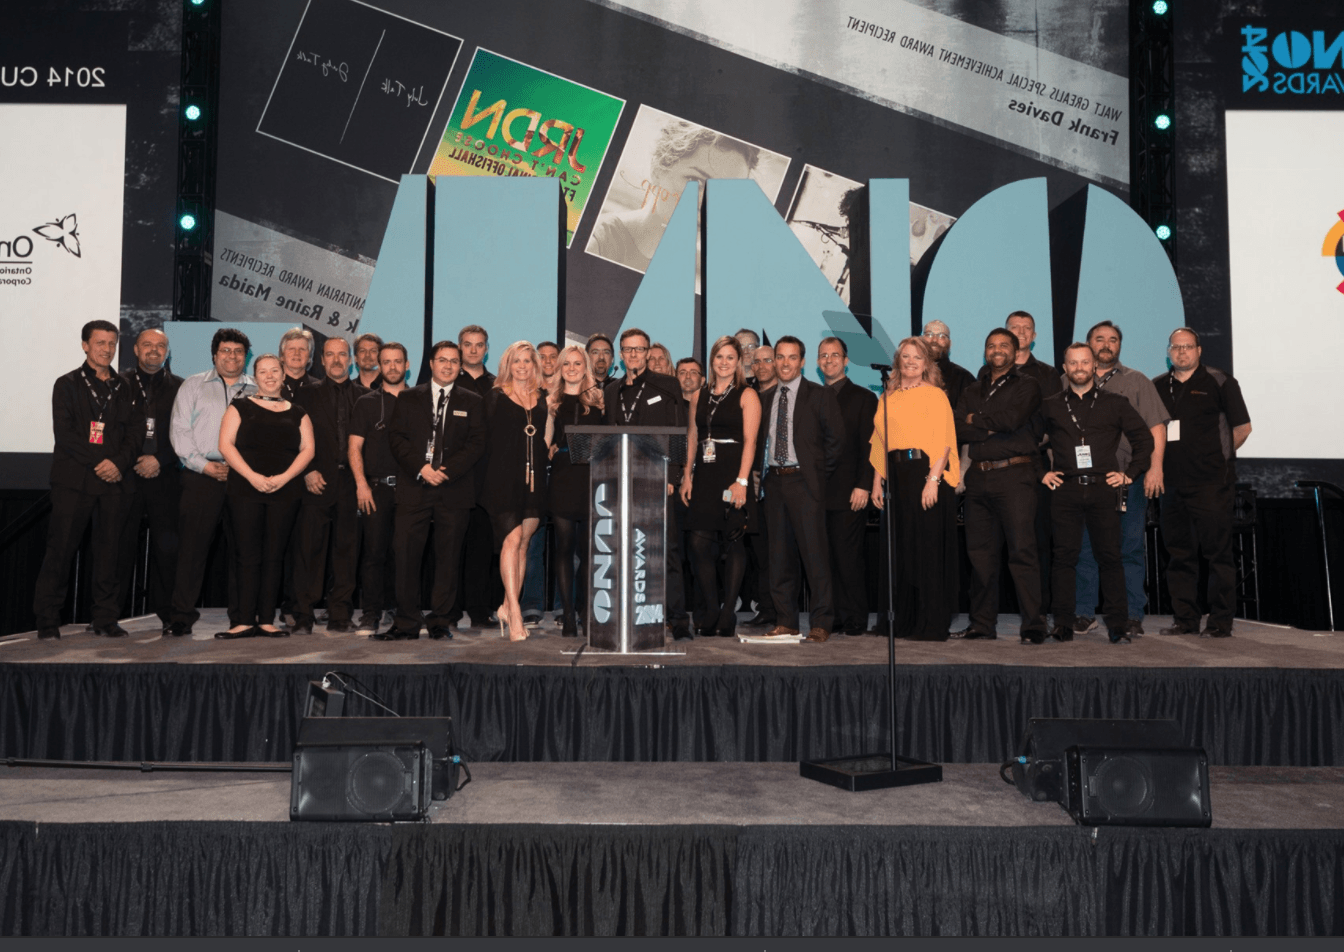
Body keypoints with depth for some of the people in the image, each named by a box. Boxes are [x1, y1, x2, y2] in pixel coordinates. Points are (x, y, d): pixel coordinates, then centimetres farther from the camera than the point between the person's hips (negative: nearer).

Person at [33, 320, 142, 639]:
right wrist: (98, 463, -12)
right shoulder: (67, 384, 6)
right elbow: (63, 433, -4)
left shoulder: (122, 387, 15)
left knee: (108, 551, 3)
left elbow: (135, 432, 10)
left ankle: (106, 620, 9)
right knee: (61, 550, -3)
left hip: (112, 481, 3)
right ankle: (47, 621, 5)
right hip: (74, 481, -3)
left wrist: (119, 463, -7)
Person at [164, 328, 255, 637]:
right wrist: (204, 464, -6)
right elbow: (179, 431, 5)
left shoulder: (257, 390, 15)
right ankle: (182, 616, 3)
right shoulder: (193, 385, 14)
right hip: (200, 476, -1)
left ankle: (241, 616, 10)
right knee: (191, 545, -4)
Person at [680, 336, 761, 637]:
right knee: (700, 543, -1)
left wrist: (742, 480, -17)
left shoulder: (747, 396, 0)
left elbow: (750, 441, -8)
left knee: (733, 544, 1)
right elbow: (692, 438, 15)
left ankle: (728, 614, 8)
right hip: (704, 476, 4)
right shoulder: (699, 396, 15)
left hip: (732, 475, -4)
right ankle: (710, 611, 10)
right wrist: (687, 475, 5)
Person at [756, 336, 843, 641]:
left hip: (804, 481, -5)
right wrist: (762, 473, 10)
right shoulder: (766, 398, 15)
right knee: (780, 554, 7)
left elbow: (836, 438, 0)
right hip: (773, 481, 5)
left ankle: (821, 623, -1)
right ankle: (785, 621, 14)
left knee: (814, 552, -7)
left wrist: (821, 472, -3)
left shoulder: (820, 395, 1)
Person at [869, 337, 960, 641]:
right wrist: (877, 481, 7)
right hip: (896, 476, 6)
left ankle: (931, 625, 3)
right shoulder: (888, 397, 16)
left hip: (926, 473, -6)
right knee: (897, 550, 9)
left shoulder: (935, 395, -1)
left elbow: (944, 443, -9)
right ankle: (900, 621, 19)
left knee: (928, 548, -4)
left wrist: (933, 480, -18)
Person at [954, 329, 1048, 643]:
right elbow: (958, 430, 6)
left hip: (1014, 474, -5)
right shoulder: (972, 392, 21)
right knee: (980, 552, 5)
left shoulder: (1027, 387, 7)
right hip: (979, 476, 5)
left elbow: (1013, 419, -11)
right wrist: (993, 428, -7)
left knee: (1022, 550, -10)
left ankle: (1034, 625, -8)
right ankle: (982, 623, 13)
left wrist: (977, 420, 2)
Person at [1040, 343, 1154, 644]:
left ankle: (1117, 626, 3)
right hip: (1064, 490, 1)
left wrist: (1129, 473, 7)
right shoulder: (1050, 406, 11)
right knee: (1064, 557, -1)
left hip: (1103, 488, 0)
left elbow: (1144, 439, 14)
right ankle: (1064, 623, 5)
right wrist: (1041, 472, 8)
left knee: (1110, 557, -2)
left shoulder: (1114, 404, 10)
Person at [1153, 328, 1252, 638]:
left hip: (1211, 484, -5)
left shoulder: (1219, 382, 0)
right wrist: (1158, 462, 11)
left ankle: (1221, 622, 3)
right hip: (1172, 482, 5)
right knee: (1179, 553, 8)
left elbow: (1242, 427, 1)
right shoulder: (1158, 387, 12)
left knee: (1218, 552, -3)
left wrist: (1220, 457, 6)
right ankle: (1184, 619, 16)